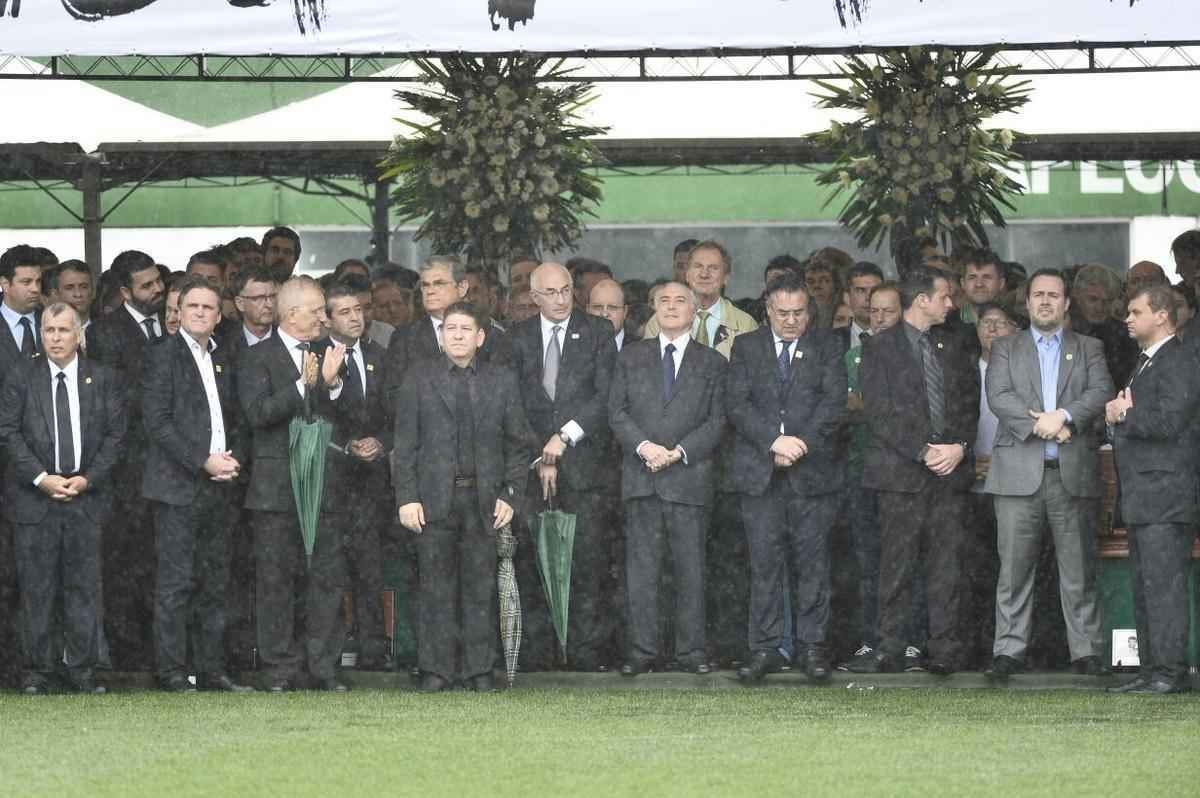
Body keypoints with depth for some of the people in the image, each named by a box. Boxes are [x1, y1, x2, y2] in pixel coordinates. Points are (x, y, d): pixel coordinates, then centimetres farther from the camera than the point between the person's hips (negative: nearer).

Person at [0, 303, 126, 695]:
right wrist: (41, 478, -10)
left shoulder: (103, 379, 6)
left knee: (84, 584, 1)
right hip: (34, 497, -1)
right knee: (37, 586, 0)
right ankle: (39, 670, 6)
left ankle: (82, 668, 6)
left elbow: (115, 434, 5)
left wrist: (88, 479, -7)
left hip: (86, 496, 1)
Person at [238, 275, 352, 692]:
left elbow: (341, 420, 10)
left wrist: (332, 383, -8)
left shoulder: (326, 354, 14)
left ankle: (323, 666, 5)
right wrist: (302, 385, -21)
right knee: (277, 580, 0)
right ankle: (281, 669, 4)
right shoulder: (258, 357, -1)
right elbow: (257, 412, -15)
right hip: (276, 484, -4)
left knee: (328, 577, 1)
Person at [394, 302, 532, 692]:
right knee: (437, 587, -1)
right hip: (434, 498, -1)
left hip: (483, 498, 1)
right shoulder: (418, 382, 7)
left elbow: (518, 445, 11)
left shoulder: (502, 381, 10)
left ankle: (480, 668, 7)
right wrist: (406, 497, -4)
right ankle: (435, 670, 4)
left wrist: (510, 495, 2)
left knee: (480, 586, 2)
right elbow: (404, 446, 4)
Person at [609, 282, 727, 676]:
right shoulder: (631, 357, 13)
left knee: (690, 566, 0)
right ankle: (642, 649, 2)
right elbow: (616, 411, 7)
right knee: (641, 565, -1)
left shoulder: (712, 363, 9)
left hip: (689, 476, -1)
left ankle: (691, 650, 5)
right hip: (641, 476, 1)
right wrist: (643, 446, -10)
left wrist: (679, 452, -10)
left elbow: (717, 421, 3)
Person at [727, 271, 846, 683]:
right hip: (759, 472, 0)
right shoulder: (746, 347, 10)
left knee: (812, 561, 0)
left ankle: (813, 646, 6)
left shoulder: (826, 347, 9)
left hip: (812, 469, 0)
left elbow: (834, 401, -2)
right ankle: (765, 649, 3)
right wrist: (774, 441, -14)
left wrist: (801, 443, -13)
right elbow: (737, 403, -1)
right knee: (764, 563, -1)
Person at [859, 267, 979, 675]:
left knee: (947, 565, 0)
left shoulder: (952, 349, 17)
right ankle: (890, 649, 2)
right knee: (898, 564, -3)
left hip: (949, 469, 4)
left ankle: (945, 651, 2)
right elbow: (879, 412, -7)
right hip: (902, 471, -4)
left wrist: (959, 447, -4)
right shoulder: (880, 347, 1)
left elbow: (969, 405, 15)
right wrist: (922, 452, -13)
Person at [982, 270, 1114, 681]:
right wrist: (1039, 424, -15)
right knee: (1014, 566, -3)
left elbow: (1101, 392, -1)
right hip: (1019, 472, 0)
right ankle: (1009, 650, 1)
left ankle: (1086, 650, 5)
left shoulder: (1089, 349, 15)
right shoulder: (1005, 348, 14)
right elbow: (998, 396, -2)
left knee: (1079, 567, 1)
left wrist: (1064, 415, -18)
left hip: (1073, 472, 0)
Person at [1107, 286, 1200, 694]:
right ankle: (1151, 668, 13)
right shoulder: (1146, 362, 22)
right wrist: (1121, 413, 4)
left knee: (1164, 583, -11)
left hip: (1165, 492, -10)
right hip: (1141, 497, 10)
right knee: (1144, 586, 10)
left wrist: (1125, 414, -7)